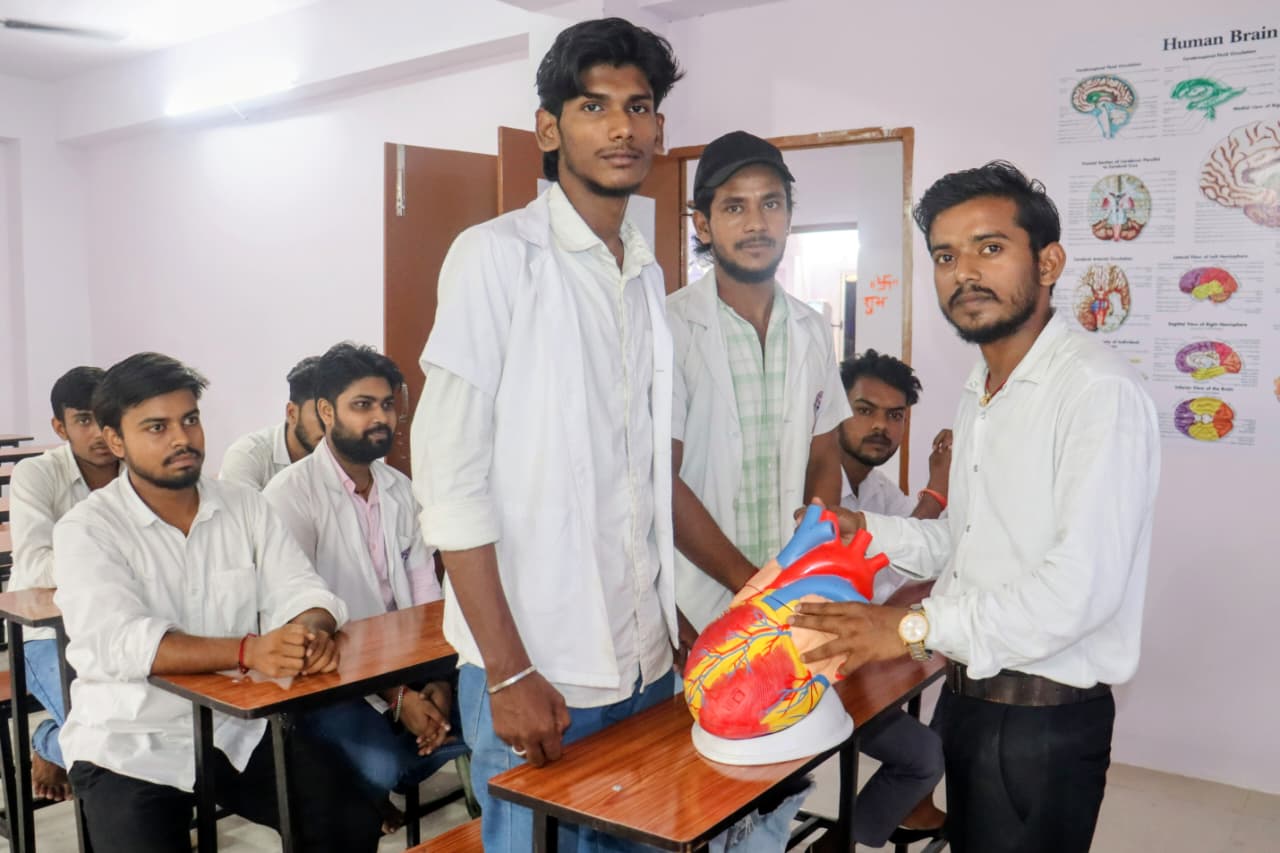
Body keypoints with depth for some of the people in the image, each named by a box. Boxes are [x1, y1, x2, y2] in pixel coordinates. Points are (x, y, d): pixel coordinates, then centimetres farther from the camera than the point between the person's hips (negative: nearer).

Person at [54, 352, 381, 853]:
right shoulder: (86, 530, -10)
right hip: (132, 744, -3)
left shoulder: (244, 506, 3)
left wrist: (312, 632, -29)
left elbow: (298, 590, -3)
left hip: (242, 726, 3)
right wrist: (248, 652, -39)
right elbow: (120, 643, -24)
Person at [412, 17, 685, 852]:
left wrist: (673, 622, 10)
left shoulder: (649, 275, 9)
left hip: (646, 660, 6)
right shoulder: (496, 257, -9)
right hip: (536, 667, -5)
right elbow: (451, 477, -13)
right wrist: (509, 672, -15)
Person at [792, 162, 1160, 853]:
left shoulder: (1097, 389, -19)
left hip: (1045, 719, -8)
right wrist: (869, 531, 1)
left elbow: (1084, 582, -26)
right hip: (968, 694, 8)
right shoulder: (979, 393, 11)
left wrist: (916, 626, -24)